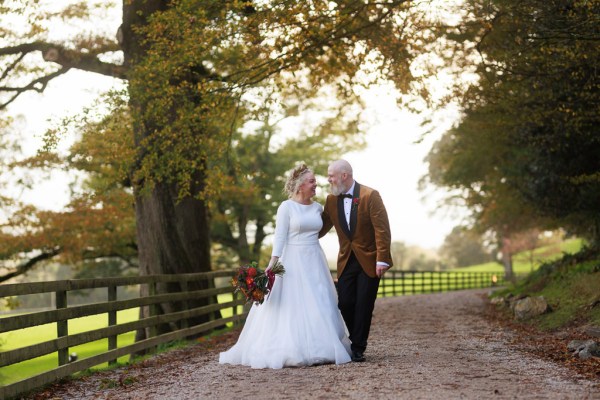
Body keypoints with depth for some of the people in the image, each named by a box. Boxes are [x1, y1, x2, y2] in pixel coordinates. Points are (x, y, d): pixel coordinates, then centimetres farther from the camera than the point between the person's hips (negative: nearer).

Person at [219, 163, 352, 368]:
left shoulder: (318, 207, 10)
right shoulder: (286, 207, -5)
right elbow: (279, 237, -9)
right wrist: (272, 263, -17)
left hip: (315, 262, 6)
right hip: (292, 262, -6)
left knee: (319, 307, 4)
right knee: (291, 306, -5)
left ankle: (319, 349, 10)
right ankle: (292, 351, -1)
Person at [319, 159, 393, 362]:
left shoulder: (370, 196, -13)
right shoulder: (331, 200, 3)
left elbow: (382, 230, -15)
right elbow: (322, 228, 11)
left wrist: (382, 260, -20)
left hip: (369, 261, -4)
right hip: (346, 260, 5)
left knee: (363, 306, -2)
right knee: (345, 304, 0)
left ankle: (358, 349, 7)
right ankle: (356, 341, 19)